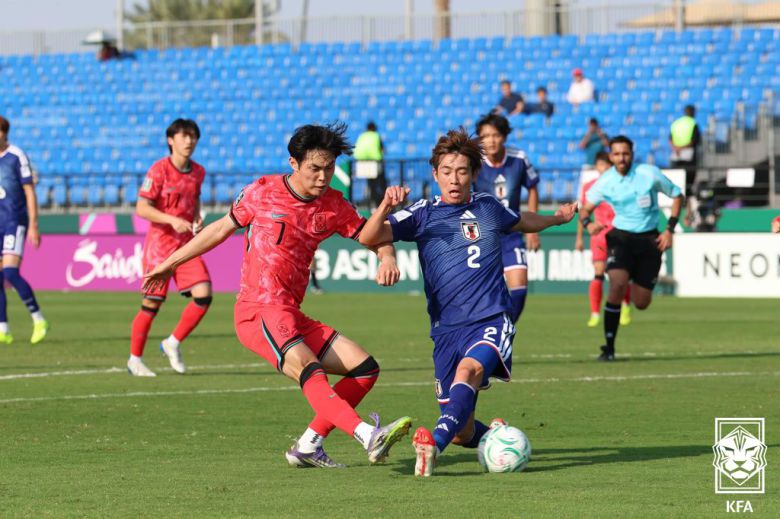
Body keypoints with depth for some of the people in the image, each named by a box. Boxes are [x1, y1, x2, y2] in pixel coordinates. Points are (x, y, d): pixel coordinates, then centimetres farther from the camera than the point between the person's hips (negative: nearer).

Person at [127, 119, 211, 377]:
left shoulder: (198, 172, 7)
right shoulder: (159, 170, -10)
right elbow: (141, 208, -13)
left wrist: (197, 219, 4)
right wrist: (172, 220, -24)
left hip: (187, 244, 5)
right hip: (160, 242, -5)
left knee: (203, 295, -11)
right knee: (152, 303, -2)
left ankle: (173, 344, 8)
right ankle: (135, 360, 13)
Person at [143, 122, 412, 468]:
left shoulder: (333, 206, 10)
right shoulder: (262, 192, 1)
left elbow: (373, 235, 13)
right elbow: (221, 229, 14)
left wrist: (387, 258, -12)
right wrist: (169, 264, 22)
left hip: (292, 316, 7)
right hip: (257, 310, -7)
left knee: (365, 368, -2)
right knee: (308, 370, -31)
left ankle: (308, 446, 1)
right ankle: (370, 437, -51)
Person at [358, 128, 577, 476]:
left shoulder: (488, 208, 12)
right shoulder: (423, 215, 4)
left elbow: (522, 223, 37)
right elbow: (369, 238, -10)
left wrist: (558, 218, 43)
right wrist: (387, 205, -26)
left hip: (492, 320, -1)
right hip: (447, 329, 1)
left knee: (468, 370, -34)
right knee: (463, 434, -1)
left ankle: (435, 443, -56)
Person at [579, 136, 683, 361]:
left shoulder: (649, 174, -9)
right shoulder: (605, 182, -6)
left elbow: (677, 195, 3)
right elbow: (585, 209, 2)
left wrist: (669, 230, -5)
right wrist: (588, 223, -23)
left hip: (649, 239, 1)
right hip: (621, 237, -1)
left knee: (641, 303, 0)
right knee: (617, 285, -26)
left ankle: (632, 288, 41)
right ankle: (609, 347, -19)